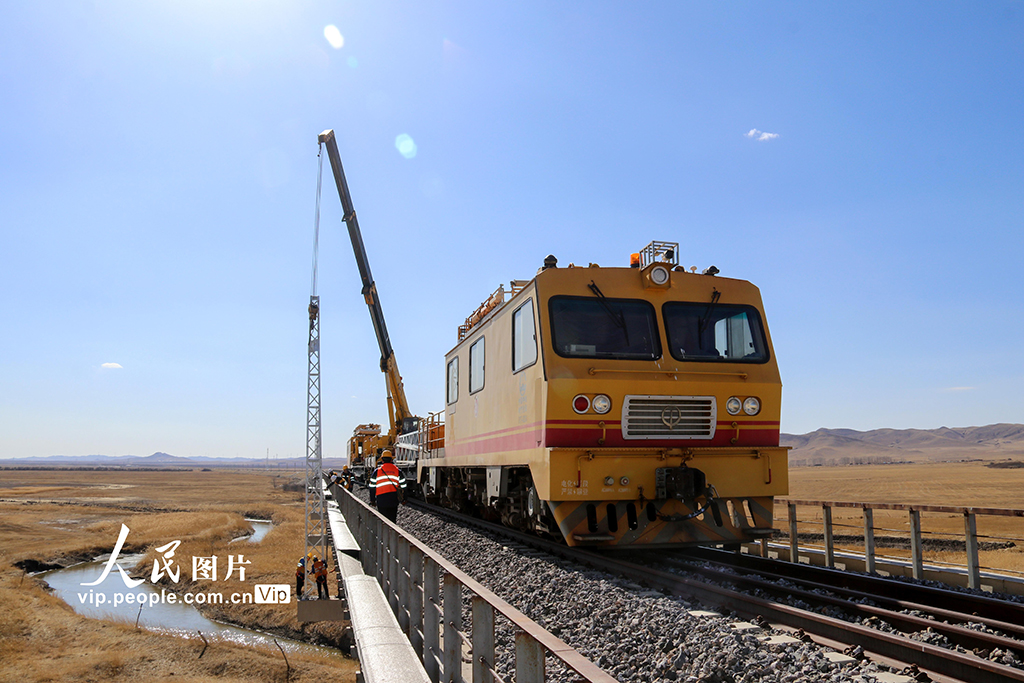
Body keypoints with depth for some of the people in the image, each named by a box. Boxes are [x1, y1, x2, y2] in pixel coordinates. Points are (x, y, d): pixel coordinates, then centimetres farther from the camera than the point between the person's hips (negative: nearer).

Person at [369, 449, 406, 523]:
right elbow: (403, 486, 8)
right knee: (392, 519, 12)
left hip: (381, 500, -1)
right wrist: (403, 499, 18)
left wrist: (372, 500, 15)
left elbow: (372, 487, 4)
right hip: (394, 500, 1)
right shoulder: (398, 471, 4)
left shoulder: (377, 471, 0)